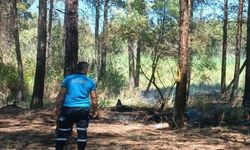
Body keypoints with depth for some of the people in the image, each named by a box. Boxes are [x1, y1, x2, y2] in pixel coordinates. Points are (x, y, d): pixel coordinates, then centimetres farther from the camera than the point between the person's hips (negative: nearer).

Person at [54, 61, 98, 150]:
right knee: (82, 131, 6)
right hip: (84, 109, 1)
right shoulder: (90, 81, 7)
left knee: (62, 131, 5)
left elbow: (61, 94, -1)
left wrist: (56, 107, 4)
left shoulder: (68, 78, 3)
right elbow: (94, 98, 5)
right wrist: (95, 110, 15)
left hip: (68, 108, -1)